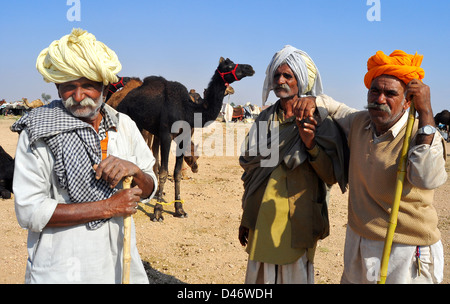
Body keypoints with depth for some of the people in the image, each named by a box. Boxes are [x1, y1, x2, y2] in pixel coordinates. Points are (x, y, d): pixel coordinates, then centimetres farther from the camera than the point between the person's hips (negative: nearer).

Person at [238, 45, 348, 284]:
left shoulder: (319, 121, -5)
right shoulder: (265, 119, 6)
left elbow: (331, 177, -8)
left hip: (297, 222, -4)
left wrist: (311, 145, -25)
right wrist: (246, 219, 15)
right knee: (259, 275, 12)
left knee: (294, 275, 7)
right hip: (261, 221, 4)